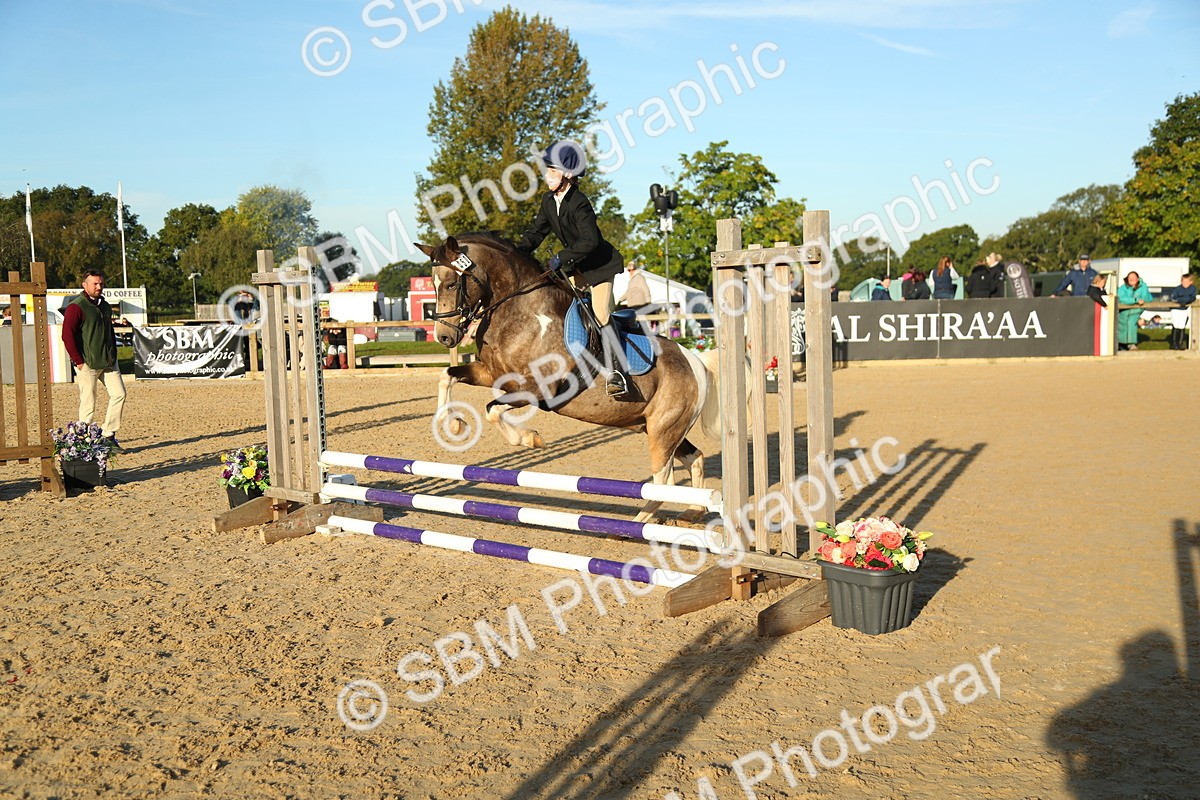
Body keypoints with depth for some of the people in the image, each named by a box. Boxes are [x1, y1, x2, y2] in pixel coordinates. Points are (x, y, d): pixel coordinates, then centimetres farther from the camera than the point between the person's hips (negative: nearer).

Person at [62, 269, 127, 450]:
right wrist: (78, 361, -17)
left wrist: (113, 354, 18)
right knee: (88, 403, -2)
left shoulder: (104, 305, 16)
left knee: (119, 394, 0)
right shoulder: (76, 307, -9)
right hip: (87, 364, -7)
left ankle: (108, 434, 9)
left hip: (108, 362, 7)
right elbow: (67, 335, -16)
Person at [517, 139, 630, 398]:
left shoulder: (579, 204, -25)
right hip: (575, 264, 9)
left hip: (601, 262, -9)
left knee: (600, 312, -19)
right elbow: (536, 232, 7)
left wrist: (560, 258, -33)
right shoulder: (549, 201, 1)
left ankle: (616, 372, -20)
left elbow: (589, 241, -33)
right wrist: (517, 254, -8)